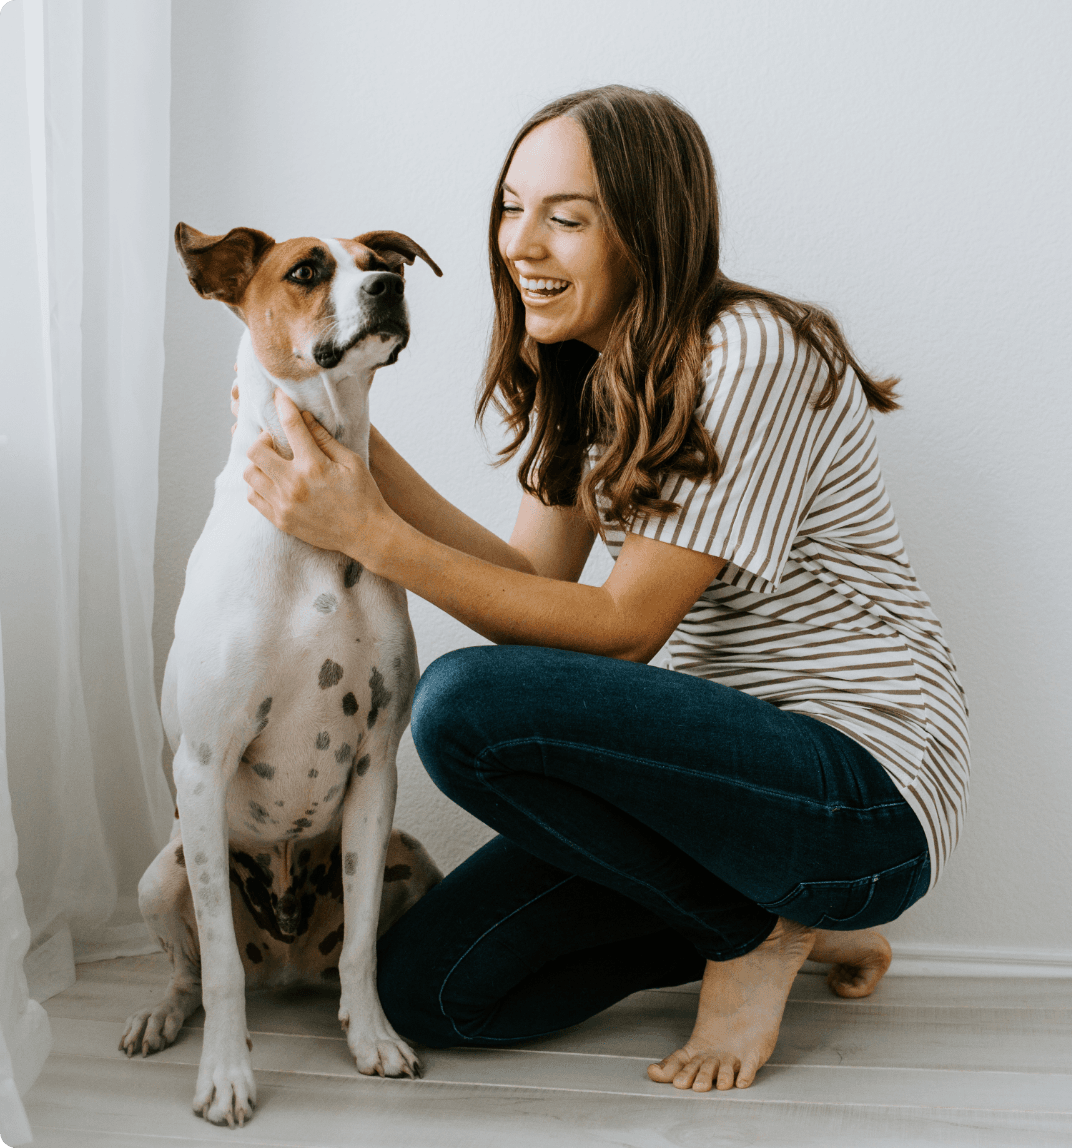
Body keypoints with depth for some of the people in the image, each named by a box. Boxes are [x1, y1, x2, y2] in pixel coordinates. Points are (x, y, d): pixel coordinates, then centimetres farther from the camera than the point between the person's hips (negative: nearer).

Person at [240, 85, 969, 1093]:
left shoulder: (751, 357, -19)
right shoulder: (586, 377, 9)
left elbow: (622, 627, -20)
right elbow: (536, 583, 1)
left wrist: (373, 535, -24)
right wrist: (360, 450, -9)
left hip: (864, 789, -9)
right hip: (726, 755, 9)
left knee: (465, 702, -27)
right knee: (431, 990, 1)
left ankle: (754, 934, -5)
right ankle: (789, 921, 14)